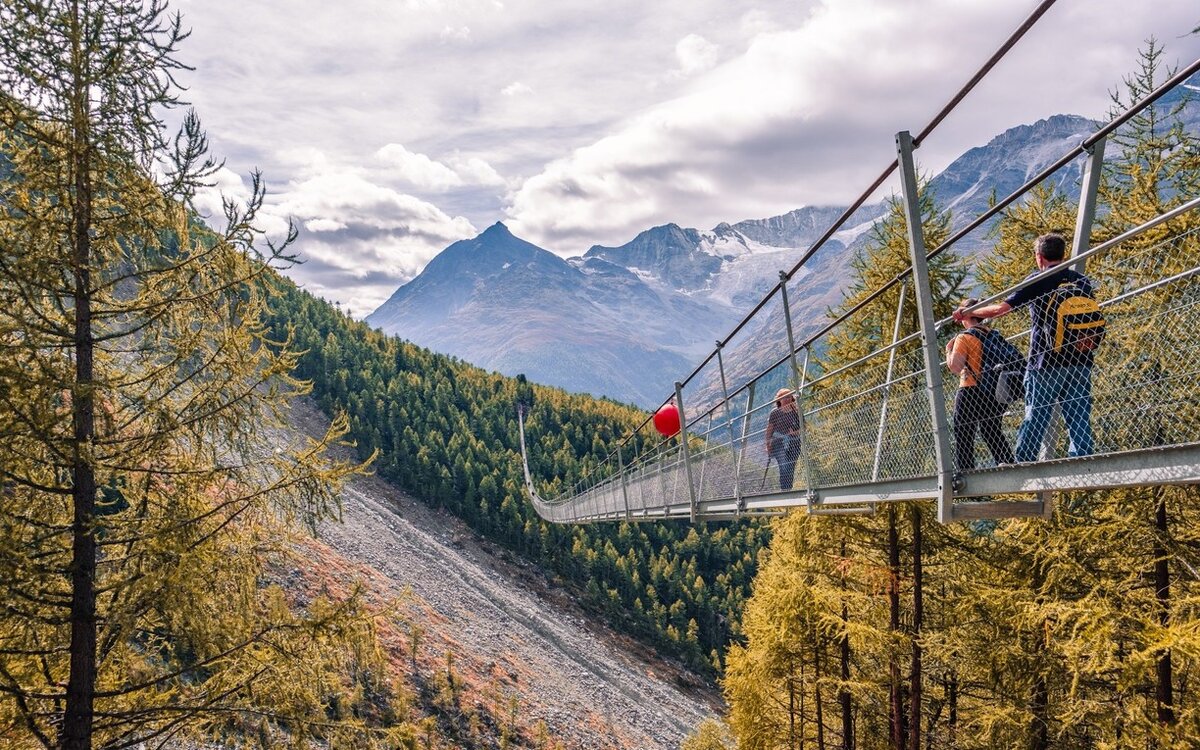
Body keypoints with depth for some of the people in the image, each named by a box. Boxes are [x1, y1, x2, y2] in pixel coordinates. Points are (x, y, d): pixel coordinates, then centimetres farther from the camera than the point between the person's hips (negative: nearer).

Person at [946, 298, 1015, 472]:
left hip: (971, 391, -7)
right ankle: (1008, 464, 7)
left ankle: (964, 470, -11)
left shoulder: (965, 337, -8)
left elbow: (955, 366, -15)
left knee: (963, 434, -4)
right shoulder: (993, 335, 13)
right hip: (995, 392, 7)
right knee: (993, 432, 15)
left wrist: (949, 350, 2)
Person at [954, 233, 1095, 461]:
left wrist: (967, 312, 6)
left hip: (1046, 363, -4)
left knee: (1035, 419, 0)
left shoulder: (1038, 280, -4)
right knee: (1080, 420, 4)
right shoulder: (1083, 282, 11)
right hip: (1080, 363, 4)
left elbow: (1002, 308, -6)